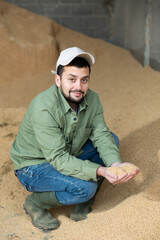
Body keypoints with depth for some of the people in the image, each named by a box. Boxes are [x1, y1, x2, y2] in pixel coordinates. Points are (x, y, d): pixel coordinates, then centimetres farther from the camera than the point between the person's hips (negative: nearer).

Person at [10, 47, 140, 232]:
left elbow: (101, 136, -12)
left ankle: (82, 203, 3)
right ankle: (35, 204, -1)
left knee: (112, 140, -5)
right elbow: (58, 158, -32)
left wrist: (115, 163, -33)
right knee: (85, 187, -28)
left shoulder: (92, 99, -9)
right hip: (33, 167, -7)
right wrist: (99, 171, -43)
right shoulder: (43, 107, -31)